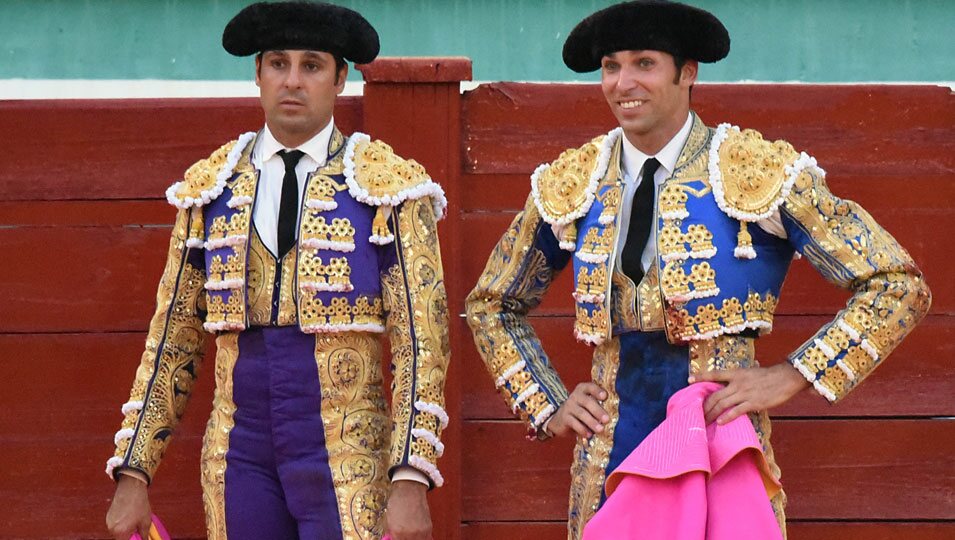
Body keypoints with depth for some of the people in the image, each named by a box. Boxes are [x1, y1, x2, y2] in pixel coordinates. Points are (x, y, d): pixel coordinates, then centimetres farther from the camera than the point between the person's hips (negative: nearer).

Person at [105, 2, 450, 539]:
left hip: (346, 459, -3)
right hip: (239, 452, 3)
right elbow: (173, 337, 11)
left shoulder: (390, 187, -2)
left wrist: (410, 483, -15)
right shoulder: (209, 189, 8)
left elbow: (420, 341, -6)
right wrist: (133, 474, 5)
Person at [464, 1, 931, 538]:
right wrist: (547, 407, 7)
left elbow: (900, 286, -6)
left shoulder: (762, 173, -6)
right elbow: (493, 305, 21)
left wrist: (789, 378, -12)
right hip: (608, 466, 3)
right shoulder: (569, 186, 5)